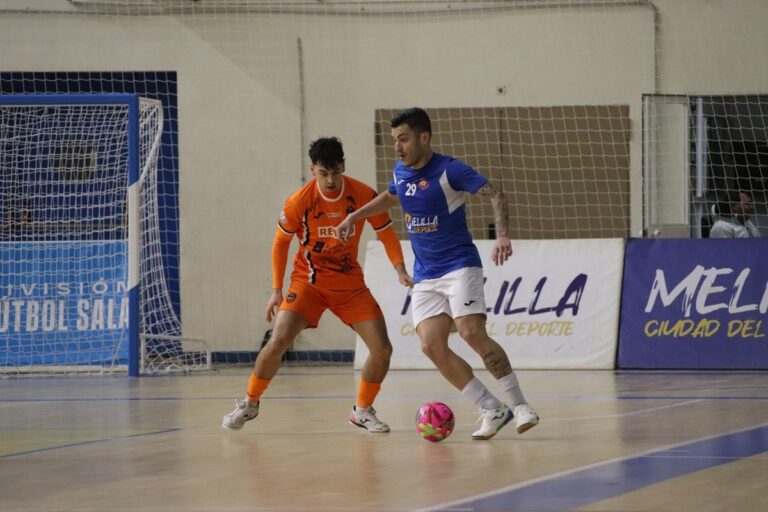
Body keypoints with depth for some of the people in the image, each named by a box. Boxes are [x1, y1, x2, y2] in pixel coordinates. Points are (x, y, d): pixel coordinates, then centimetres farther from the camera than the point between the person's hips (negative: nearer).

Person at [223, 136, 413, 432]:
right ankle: (250, 403, 5)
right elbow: (281, 241, 0)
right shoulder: (299, 201, -15)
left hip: (351, 284, 2)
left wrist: (400, 270, -14)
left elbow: (386, 233, 1)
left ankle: (362, 411, 13)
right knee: (278, 342, -18)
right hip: (308, 283, -2)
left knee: (382, 349, -9)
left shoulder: (364, 195, -12)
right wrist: (276, 290, -1)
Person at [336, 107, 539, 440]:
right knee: (431, 345, -11)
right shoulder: (401, 172, 8)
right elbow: (391, 197, 31)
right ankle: (492, 411, -4)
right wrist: (353, 217, 27)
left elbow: (494, 195, -19)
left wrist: (502, 235, -33)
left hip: (459, 265, -6)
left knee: (472, 333, -24)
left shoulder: (449, 170, -13)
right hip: (424, 276, 6)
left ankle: (519, 405, -12)